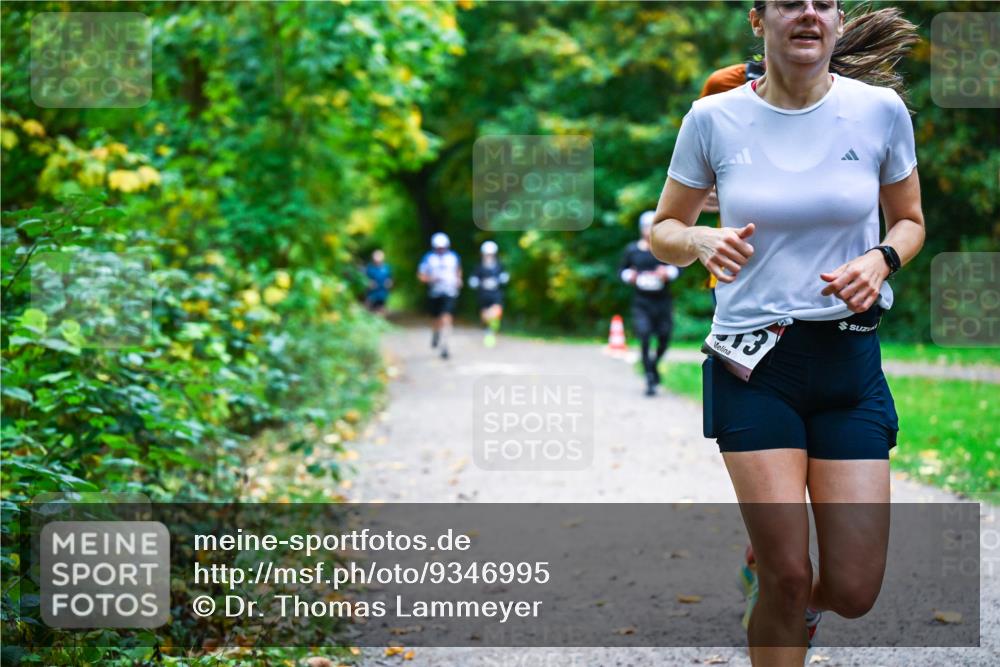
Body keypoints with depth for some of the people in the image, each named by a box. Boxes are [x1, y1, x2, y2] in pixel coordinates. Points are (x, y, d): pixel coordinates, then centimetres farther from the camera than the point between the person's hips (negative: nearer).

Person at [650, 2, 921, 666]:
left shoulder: (881, 110, -1)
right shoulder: (713, 119, -2)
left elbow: (909, 220, 13)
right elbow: (663, 231, 8)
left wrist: (882, 258, -9)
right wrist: (700, 241, -15)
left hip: (851, 359, 2)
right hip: (753, 362, -1)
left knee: (854, 591, 0)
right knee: (787, 577, -6)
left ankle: (798, 610, 37)